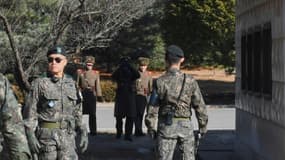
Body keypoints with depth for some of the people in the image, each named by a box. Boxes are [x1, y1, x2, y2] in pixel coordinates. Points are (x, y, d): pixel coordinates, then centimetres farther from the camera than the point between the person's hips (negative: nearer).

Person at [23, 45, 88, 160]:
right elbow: (29, 112, -4)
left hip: (68, 135, 3)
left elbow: (77, 112, 14)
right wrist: (31, 136, -13)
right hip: (46, 135, -3)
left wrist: (83, 132, 7)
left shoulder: (71, 84, 9)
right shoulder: (39, 84, -2)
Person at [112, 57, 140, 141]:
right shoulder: (119, 73, 7)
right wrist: (120, 67, -18)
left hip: (130, 97, -1)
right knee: (119, 116, 8)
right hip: (120, 97, 1)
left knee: (130, 117, -6)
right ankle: (119, 132, 24)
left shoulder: (132, 73, 6)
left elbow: (137, 75, -16)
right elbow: (113, 76, -13)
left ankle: (128, 134, -2)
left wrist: (130, 67, -19)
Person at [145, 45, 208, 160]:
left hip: (167, 125, -1)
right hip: (186, 125, 1)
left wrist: (150, 127, 7)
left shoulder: (160, 82, -6)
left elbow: (152, 107, -4)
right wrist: (203, 127, 7)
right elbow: (200, 106, -2)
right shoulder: (190, 81, -3)